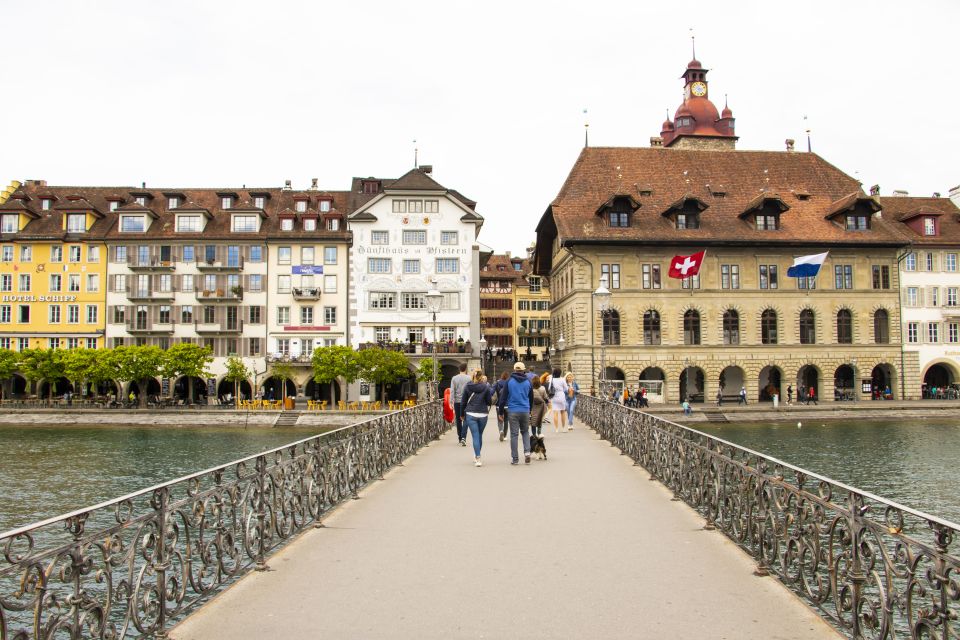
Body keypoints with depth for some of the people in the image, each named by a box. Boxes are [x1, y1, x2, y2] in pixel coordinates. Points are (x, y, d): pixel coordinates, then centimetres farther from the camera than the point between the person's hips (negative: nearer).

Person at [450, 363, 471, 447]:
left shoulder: (454, 378, 2)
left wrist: (452, 402, 0)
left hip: (457, 402, 2)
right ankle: (463, 438, -17)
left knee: (458, 420, 13)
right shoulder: (468, 378, -5)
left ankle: (460, 438, 21)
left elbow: (452, 391, -1)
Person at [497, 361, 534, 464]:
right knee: (525, 432, 17)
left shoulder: (509, 381, -3)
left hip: (512, 411, -2)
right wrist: (530, 410, 27)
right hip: (525, 411, 2)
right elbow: (531, 398, 14)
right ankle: (527, 452, -2)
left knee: (514, 434, 3)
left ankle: (515, 458, 5)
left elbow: (504, 396, -3)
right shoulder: (528, 382, 4)